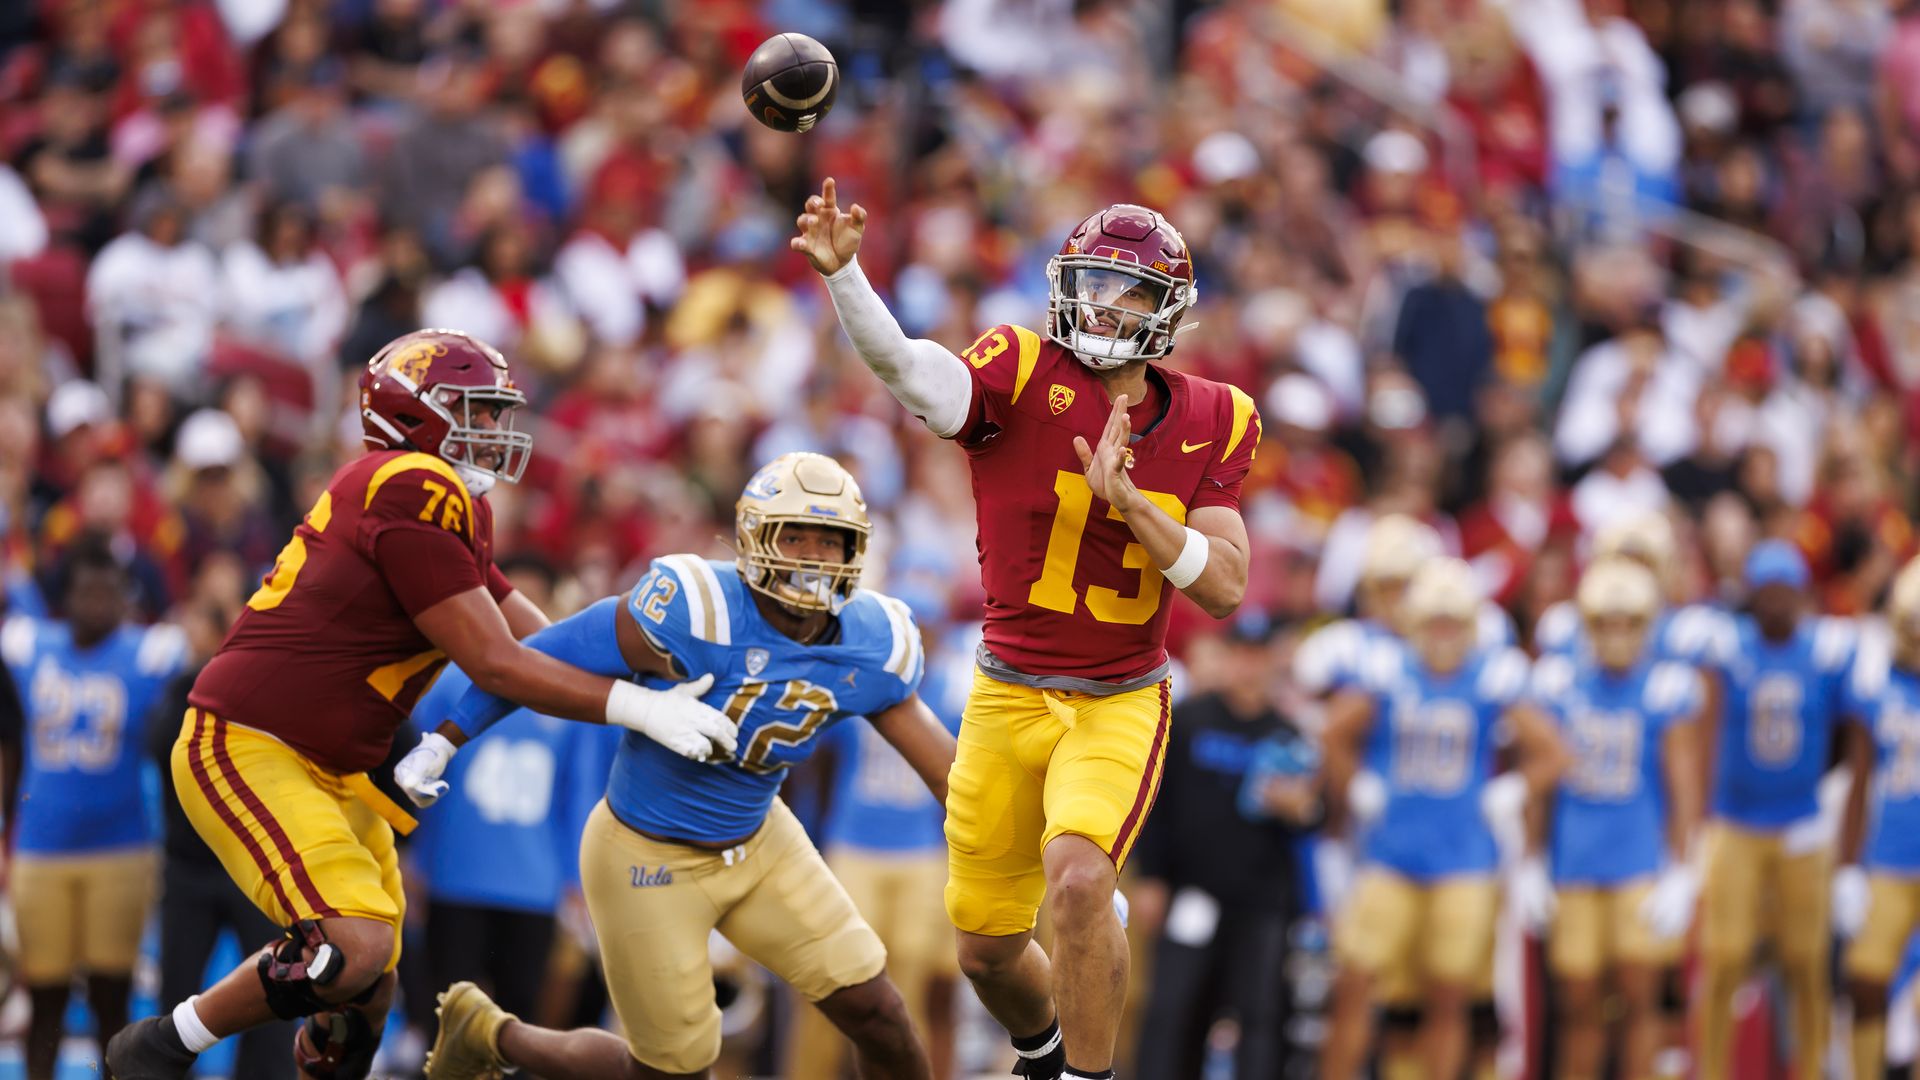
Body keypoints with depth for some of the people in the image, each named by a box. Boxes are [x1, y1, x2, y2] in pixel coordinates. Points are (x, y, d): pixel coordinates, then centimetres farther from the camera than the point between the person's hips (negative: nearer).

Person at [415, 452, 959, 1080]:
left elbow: (945, 769, -1)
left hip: (756, 841, 5)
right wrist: (442, 743, -18)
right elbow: (542, 660, -20)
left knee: (874, 1011, -3)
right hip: (648, 861, -5)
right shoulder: (694, 615, -30)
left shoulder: (871, 647, -12)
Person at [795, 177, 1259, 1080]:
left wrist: (1129, 500, -22)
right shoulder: (1023, 378, -11)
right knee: (988, 947, 11)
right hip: (1007, 699, 1)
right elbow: (907, 370, -32)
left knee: (1078, 879, -28)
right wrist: (841, 273, -52)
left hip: (1119, 708, -1)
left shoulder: (1207, 424, -2)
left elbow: (1224, 589, -6)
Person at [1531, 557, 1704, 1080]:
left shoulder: (1667, 686, -5)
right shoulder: (1558, 680, 2)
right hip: (1574, 858, 2)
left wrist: (1681, 875, -8)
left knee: (1639, 994, -6)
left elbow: (1683, 786, -4)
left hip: (1643, 860, -2)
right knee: (1578, 1003, 6)